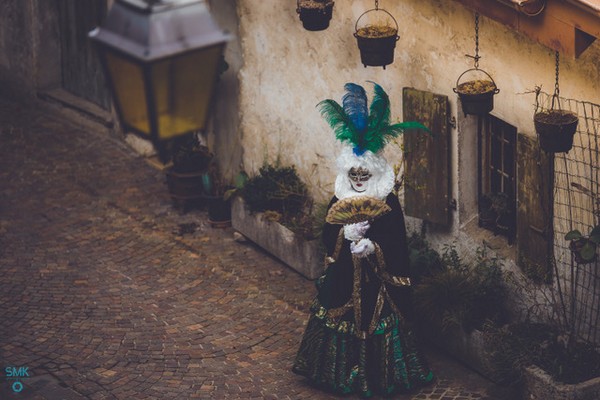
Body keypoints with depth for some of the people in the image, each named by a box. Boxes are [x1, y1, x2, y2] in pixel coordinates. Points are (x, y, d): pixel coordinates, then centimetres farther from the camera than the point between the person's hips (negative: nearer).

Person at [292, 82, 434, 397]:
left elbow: (396, 241, -12)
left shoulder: (388, 203, -8)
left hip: (377, 279, -3)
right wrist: (347, 235, -24)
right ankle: (344, 373, 23)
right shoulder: (338, 201, 0)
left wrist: (372, 246, -28)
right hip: (343, 277, 3)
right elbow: (327, 238, -5)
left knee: (375, 322, 1)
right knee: (341, 321, 7)